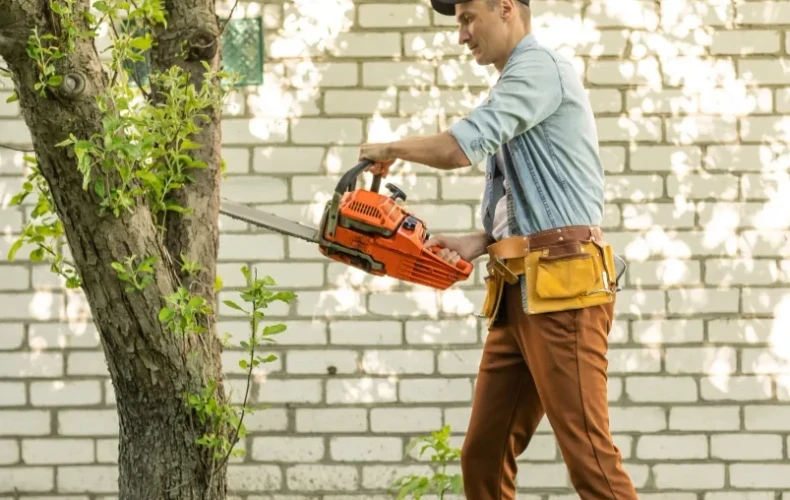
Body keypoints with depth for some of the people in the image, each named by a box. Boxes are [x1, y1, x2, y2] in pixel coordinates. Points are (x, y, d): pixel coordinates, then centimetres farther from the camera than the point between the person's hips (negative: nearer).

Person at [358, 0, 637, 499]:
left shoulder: (539, 66, -7)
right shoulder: (518, 87, 24)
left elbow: (459, 148, -19)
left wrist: (389, 149, 0)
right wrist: (478, 243, 9)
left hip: (563, 287, -10)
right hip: (520, 293, 10)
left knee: (588, 455, -11)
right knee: (484, 454, 8)